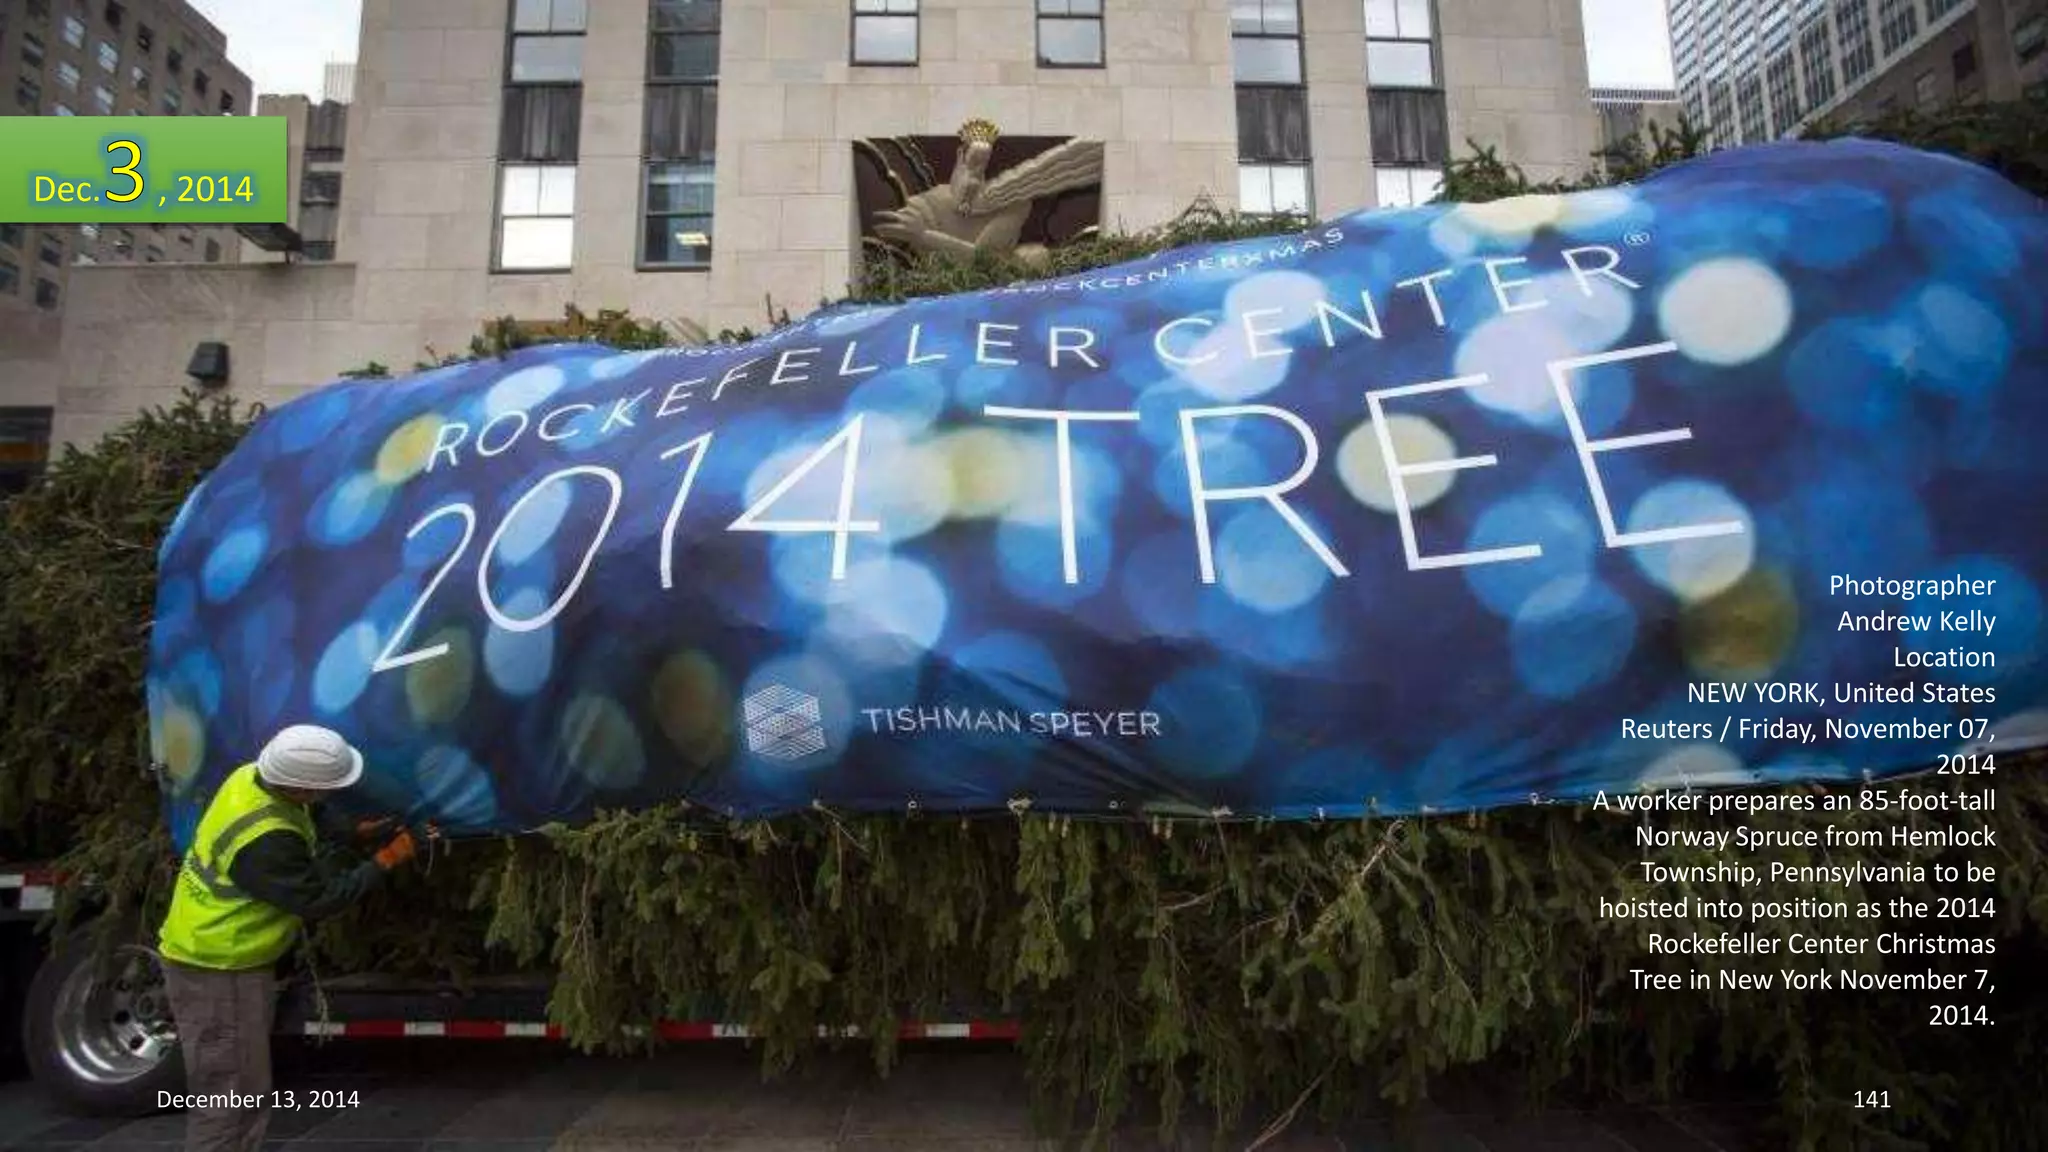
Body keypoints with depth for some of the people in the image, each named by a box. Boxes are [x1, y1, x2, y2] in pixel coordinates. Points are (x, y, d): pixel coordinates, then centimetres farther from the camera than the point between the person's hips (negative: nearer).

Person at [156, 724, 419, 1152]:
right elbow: (319, 898, -21)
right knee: (228, 1098, -2)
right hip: (217, 972, -10)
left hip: (218, 958, 10)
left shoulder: (254, 776, -6)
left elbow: (311, 818, 15)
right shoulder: (264, 841, -33)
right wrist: (387, 860, -14)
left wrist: (356, 828, 0)